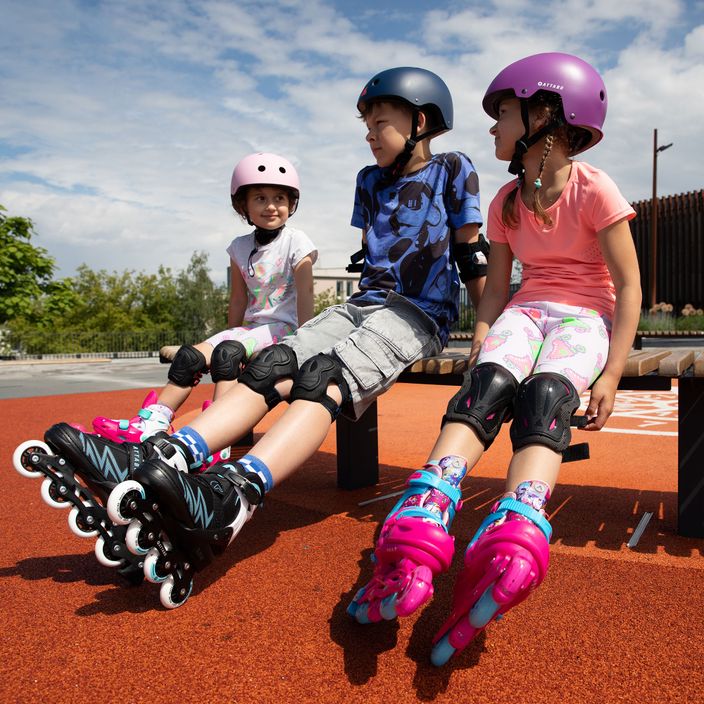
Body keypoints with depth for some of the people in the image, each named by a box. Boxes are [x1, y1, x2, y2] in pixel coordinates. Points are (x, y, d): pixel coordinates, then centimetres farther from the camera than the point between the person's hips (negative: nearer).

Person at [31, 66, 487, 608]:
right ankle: (160, 458, -38)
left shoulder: (453, 171, 6)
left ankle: (233, 494, -58)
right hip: (365, 302, 6)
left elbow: (471, 254, 4)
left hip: (422, 312, -6)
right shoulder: (370, 181, 22)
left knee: (325, 376, -35)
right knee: (275, 366, -21)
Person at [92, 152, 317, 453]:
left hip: (283, 327, -6)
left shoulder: (296, 242, -4)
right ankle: (151, 423, -15)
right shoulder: (240, 247, 11)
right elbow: (238, 300, 14)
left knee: (227, 352, -32)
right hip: (252, 325, 6)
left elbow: (305, 295, -10)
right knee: (190, 355, -14)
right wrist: (231, 335, 10)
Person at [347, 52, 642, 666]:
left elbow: (629, 286, -6)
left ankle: (507, 549, -56)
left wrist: (611, 374, -16)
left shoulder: (594, 189, -4)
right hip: (525, 310, 3)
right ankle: (419, 532, -49)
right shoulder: (506, 202, 12)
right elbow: (495, 287, 10)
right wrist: (482, 343, -9)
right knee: (486, 385, -30)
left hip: (585, 316, -3)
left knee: (545, 395, -35)